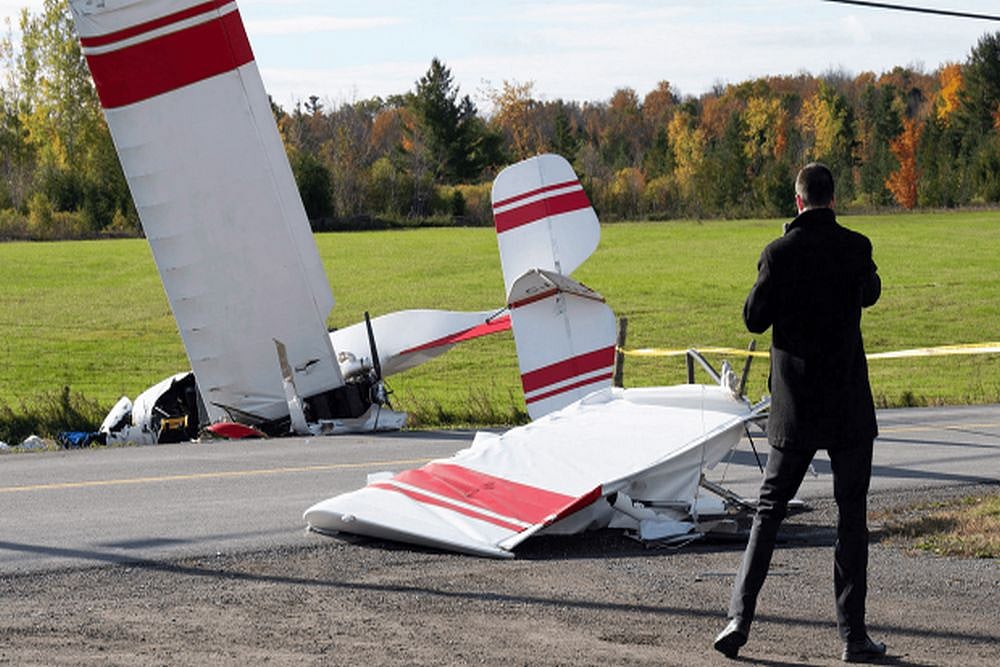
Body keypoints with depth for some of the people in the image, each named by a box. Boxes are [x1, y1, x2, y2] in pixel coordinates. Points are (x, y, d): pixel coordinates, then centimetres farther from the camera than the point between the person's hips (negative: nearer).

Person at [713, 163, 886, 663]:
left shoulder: (779, 253, -6)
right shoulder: (854, 248, -4)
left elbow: (754, 319, -1)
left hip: (794, 406, 1)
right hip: (848, 406, -1)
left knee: (769, 509, 10)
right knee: (852, 514, 5)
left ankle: (740, 616, 0)